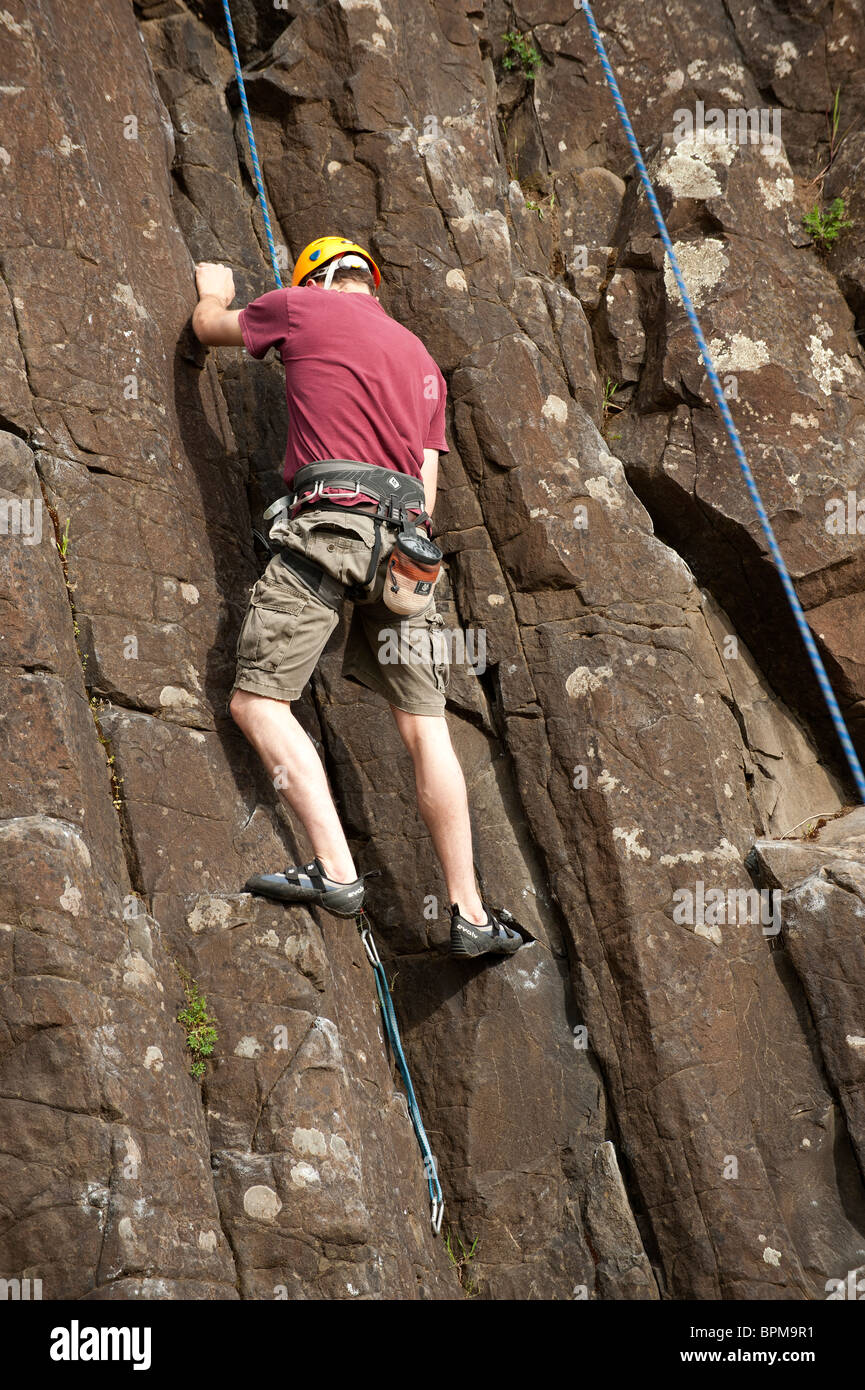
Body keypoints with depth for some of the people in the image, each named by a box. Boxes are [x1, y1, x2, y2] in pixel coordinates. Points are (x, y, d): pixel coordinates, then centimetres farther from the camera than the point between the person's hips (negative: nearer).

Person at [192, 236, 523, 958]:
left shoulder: (301, 306, 12)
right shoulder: (421, 357, 27)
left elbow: (210, 327, 30)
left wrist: (216, 292, 51)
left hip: (330, 522, -5)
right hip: (404, 534, 5)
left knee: (258, 698, -4)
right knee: (424, 724, 5)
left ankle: (335, 870, -18)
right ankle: (470, 913, 4)